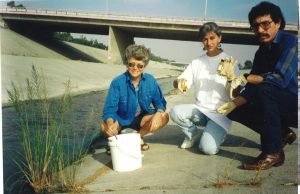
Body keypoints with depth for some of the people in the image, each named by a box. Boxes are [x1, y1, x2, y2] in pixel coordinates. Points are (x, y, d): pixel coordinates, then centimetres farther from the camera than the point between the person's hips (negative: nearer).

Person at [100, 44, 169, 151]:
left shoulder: (150, 81, -12)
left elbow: (160, 102, -2)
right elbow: (109, 108, -24)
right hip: (121, 120, -2)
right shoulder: (117, 83, -20)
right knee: (104, 127, -32)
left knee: (164, 117, -22)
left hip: (141, 119, 3)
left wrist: (158, 114, -26)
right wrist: (110, 124, -46)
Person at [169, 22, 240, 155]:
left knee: (208, 148, -25)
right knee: (175, 112, -26)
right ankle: (193, 133, 5)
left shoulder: (229, 61, -2)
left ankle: (218, 134, 11)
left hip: (220, 113, -3)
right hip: (200, 110, 3)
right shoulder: (197, 62, 9)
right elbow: (177, 83, 0)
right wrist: (180, 83, -25)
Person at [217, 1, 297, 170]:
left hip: (293, 105, -8)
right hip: (279, 107, 8)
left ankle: (273, 152, -24)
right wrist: (233, 104, -11)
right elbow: (252, 89, 4)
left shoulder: (290, 42, -16)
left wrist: (244, 78, -27)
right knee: (236, 111, 0)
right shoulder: (262, 52, 7)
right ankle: (283, 134, 11)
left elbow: (281, 79, -30)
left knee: (264, 89, -33)